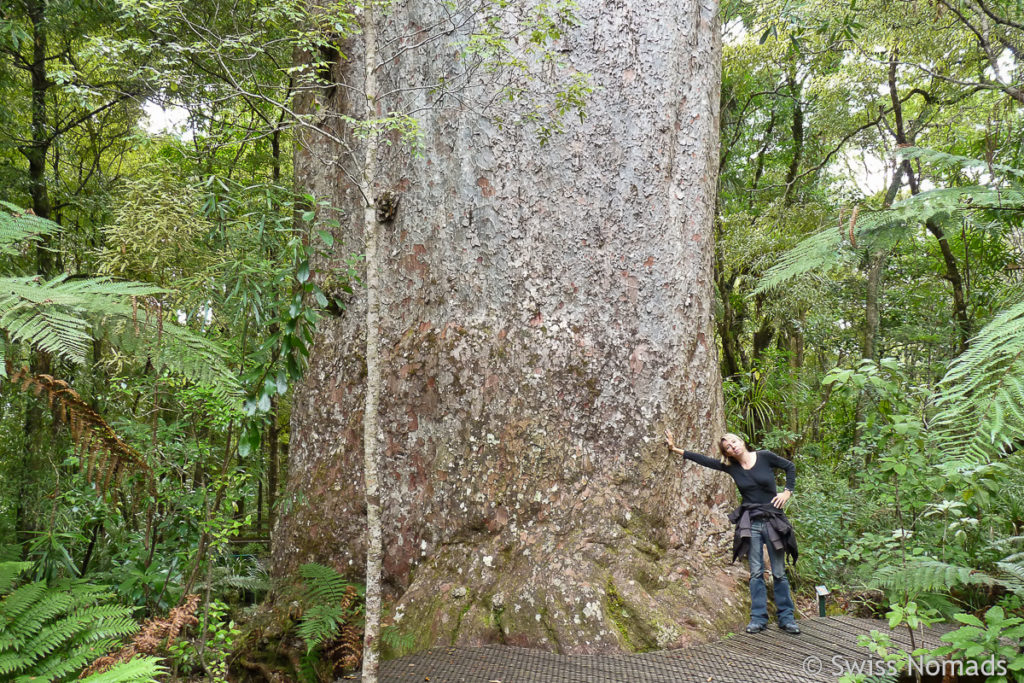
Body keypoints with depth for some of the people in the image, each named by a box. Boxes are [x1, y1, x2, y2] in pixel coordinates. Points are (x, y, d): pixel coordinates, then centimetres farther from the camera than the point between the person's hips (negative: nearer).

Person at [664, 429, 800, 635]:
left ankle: (786, 618, 12)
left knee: (779, 573, 4)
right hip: (750, 523, 2)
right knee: (756, 573, 3)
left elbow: (790, 467, 10)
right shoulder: (730, 466, 3)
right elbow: (703, 460, 6)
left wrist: (787, 491, 1)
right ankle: (758, 618, 10)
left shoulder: (764, 457, -3)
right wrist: (676, 449, 5)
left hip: (773, 520, -2)